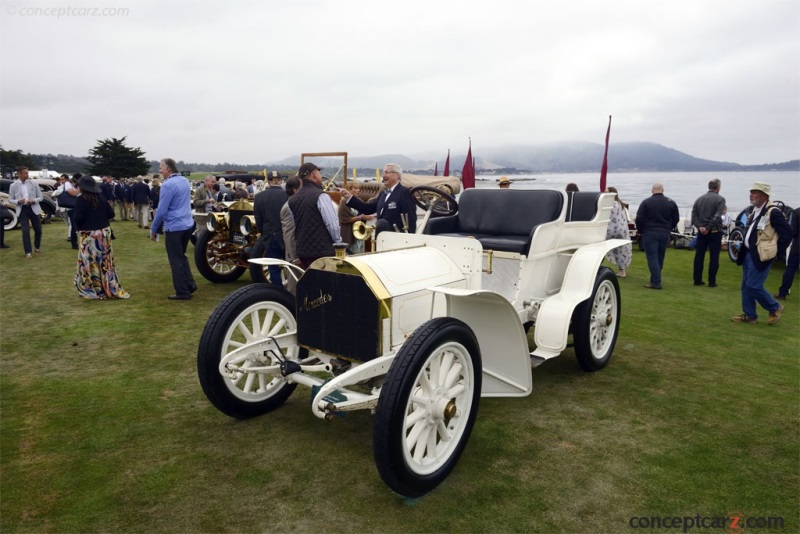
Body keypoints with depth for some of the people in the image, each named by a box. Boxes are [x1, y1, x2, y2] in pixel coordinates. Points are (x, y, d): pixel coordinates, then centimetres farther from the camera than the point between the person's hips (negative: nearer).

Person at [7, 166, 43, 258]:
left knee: (38, 230, 10)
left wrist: (34, 201, -16)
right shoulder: (13, 186, -1)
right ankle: (28, 252, 3)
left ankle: (37, 246, 35)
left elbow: (40, 197, 4)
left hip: (34, 208, 1)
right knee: (25, 231, -6)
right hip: (22, 210, -1)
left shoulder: (34, 183, 1)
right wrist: (18, 201, -16)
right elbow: (10, 199, 5)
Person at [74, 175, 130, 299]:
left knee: (90, 262, 4)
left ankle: (92, 290, 10)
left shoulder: (80, 199, -12)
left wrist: (79, 228, 1)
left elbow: (78, 218, -18)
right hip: (104, 232, 5)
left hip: (89, 235, -5)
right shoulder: (101, 197, 2)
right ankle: (111, 289, 16)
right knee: (105, 261, 12)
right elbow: (111, 213, 4)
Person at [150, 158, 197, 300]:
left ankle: (182, 292, 8)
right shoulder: (185, 181, 9)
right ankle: (190, 284, 18)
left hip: (174, 227, -8)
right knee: (181, 257, 21)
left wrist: (153, 229, -6)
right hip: (188, 224, 8)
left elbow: (162, 210, -17)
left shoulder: (168, 185, -17)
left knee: (176, 260, 3)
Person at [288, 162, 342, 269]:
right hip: (322, 251, -7)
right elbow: (332, 224, -15)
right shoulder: (320, 196, -13)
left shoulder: (293, 200, 9)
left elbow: (294, 226, 14)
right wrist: (338, 242, 0)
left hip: (302, 250, 7)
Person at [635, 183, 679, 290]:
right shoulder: (671, 202, 5)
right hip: (665, 234, 4)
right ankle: (656, 279, 25)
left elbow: (639, 218, -10)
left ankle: (656, 282, -9)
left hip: (650, 233, -4)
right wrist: (668, 229, 19)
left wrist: (641, 231, 4)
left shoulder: (646, 202, -7)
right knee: (660, 258, 15)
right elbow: (676, 219, 8)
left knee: (652, 258, -4)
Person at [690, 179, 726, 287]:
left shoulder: (700, 199, 8)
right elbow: (717, 216, -18)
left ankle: (697, 280, 11)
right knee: (714, 257, 2)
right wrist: (708, 228, -14)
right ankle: (712, 281, 4)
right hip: (714, 231, -4)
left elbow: (694, 214, -1)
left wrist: (700, 227, -8)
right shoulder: (720, 199, -7)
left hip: (702, 232, 4)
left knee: (699, 256, 8)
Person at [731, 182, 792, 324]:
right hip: (748, 253, 9)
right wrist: (743, 251, 13)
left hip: (761, 256, -9)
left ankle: (775, 308, 16)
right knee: (746, 286, 11)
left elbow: (787, 233, -16)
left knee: (753, 286, -7)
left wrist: (773, 251, -9)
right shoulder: (755, 210, 11)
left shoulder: (773, 212, -15)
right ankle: (749, 315, 21)